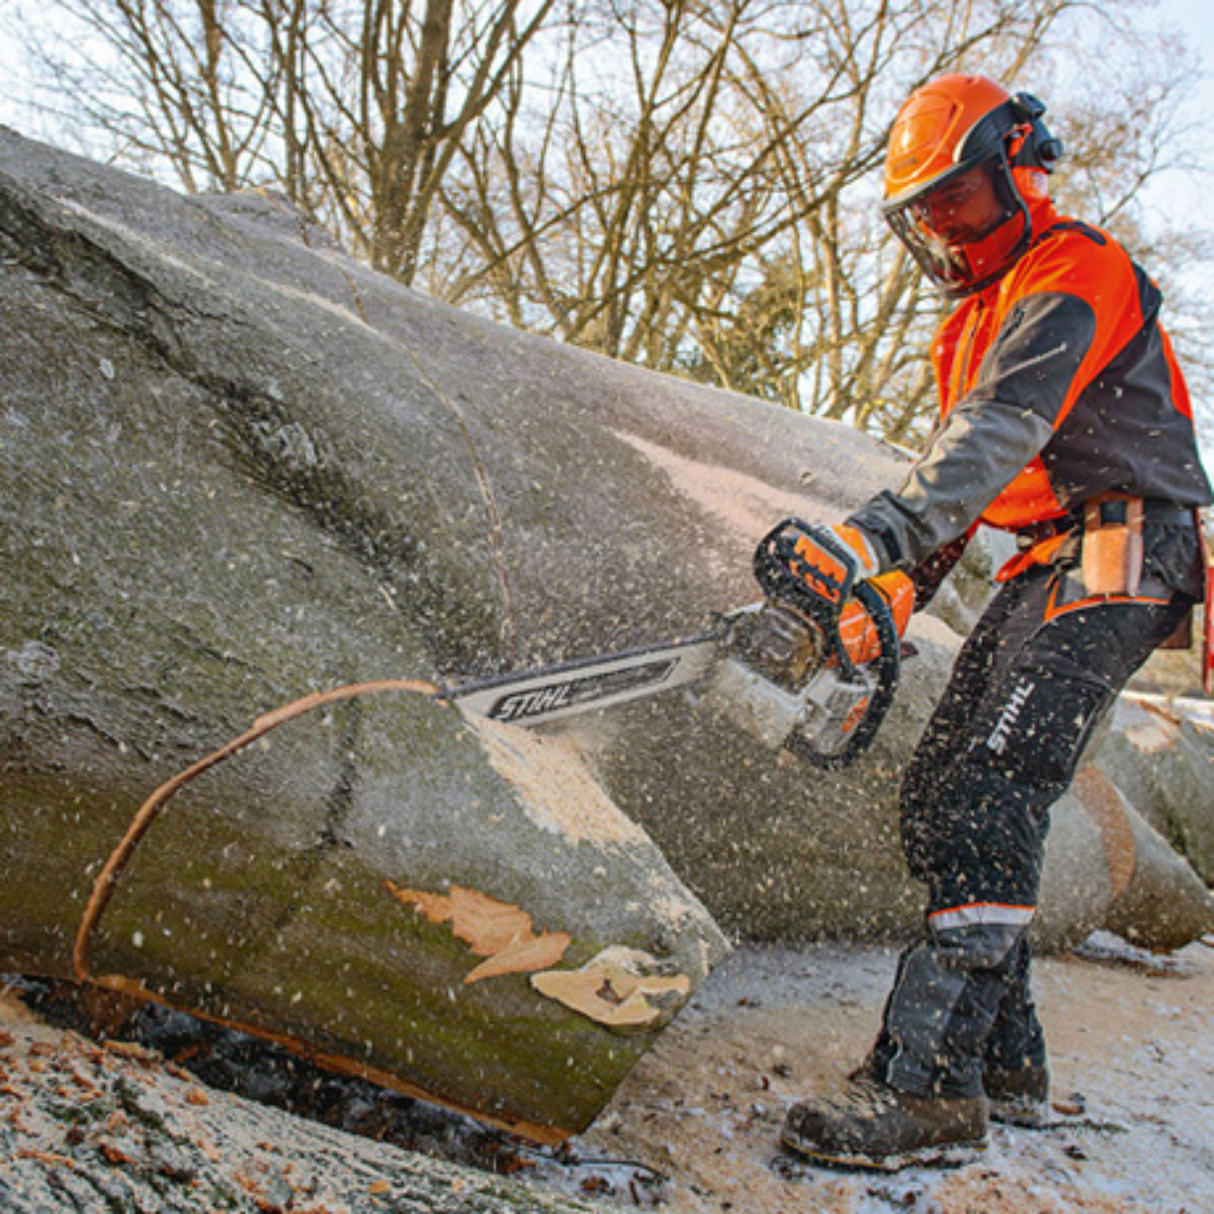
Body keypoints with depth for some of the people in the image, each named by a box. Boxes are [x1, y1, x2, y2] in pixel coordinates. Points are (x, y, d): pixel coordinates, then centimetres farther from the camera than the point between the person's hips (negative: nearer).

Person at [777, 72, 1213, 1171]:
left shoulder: (1076, 275, -7)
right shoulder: (976, 318, 24)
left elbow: (1003, 433, -26)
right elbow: (962, 483, 24)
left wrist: (878, 536, -38)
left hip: (1115, 558, -10)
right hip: (1042, 572, 10)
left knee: (987, 798, -23)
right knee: (937, 794, 3)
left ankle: (932, 1087, -24)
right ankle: (1005, 1061, 11)